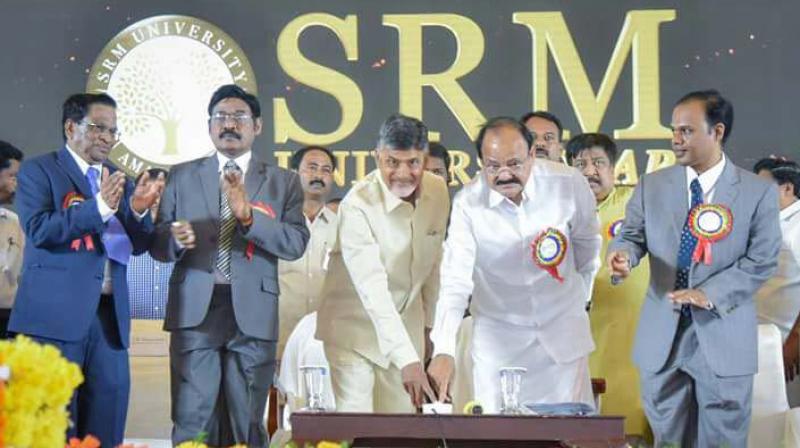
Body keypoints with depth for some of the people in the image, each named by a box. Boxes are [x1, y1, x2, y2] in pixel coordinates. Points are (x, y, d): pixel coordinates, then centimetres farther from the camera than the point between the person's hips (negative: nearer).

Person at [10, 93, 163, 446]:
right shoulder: (38, 171, 2)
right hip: (55, 312, -5)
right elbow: (39, 230, -13)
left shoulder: (119, 178, 17)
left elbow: (138, 245, 12)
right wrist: (99, 207, -23)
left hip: (109, 312, 5)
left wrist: (139, 210, -9)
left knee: (107, 412, 3)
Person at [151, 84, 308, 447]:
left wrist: (248, 214, -19)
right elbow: (158, 244, 8)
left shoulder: (283, 182, 8)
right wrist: (176, 240, -15)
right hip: (195, 310, 0)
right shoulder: (182, 176, 11)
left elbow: (296, 243, -5)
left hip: (253, 313, 0)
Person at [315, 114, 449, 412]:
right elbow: (373, 290, -30)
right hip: (355, 326, -5)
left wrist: (429, 323, 13)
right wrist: (407, 359, -37)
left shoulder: (438, 192, -4)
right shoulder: (357, 205, -23)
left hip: (407, 327, 5)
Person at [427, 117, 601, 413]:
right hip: (498, 341, -1)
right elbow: (455, 281, -20)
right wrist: (444, 351, -32)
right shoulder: (468, 204, -15)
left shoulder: (570, 184, -12)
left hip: (563, 335, 1)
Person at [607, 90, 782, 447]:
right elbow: (632, 236, 6)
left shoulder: (758, 192, -3)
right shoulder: (652, 185, 6)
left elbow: (762, 261, -5)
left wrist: (710, 294, -17)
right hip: (661, 336, 2)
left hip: (722, 336, -2)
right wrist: (622, 255, -20)